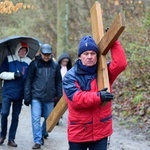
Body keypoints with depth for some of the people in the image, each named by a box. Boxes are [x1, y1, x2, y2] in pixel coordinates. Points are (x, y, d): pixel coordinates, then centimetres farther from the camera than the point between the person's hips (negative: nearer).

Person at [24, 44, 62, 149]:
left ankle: (42, 135, 33)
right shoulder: (35, 64, -3)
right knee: (36, 119, -7)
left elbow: (59, 82, 9)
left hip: (49, 98, 2)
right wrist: (27, 97, -5)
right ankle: (38, 141, -3)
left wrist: (59, 97, 5)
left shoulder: (55, 65, 3)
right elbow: (29, 81, -2)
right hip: (36, 97, -2)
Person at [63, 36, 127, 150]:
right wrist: (98, 96, -33)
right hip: (78, 132, -2)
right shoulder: (70, 76, -8)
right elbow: (75, 99, -22)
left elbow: (120, 64, -13)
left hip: (101, 131, 2)